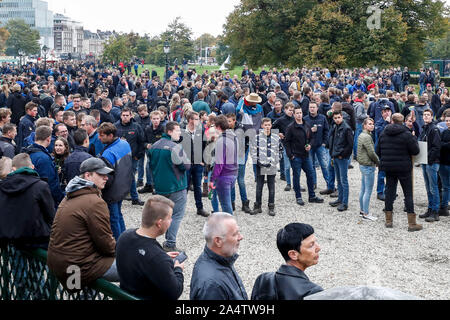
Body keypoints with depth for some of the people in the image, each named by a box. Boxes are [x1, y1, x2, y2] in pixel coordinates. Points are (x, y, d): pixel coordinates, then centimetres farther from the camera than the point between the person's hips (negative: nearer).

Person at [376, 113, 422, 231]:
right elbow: (415, 151, -9)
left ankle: (388, 221, 16)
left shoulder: (383, 133, 3)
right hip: (404, 168, -4)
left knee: (389, 192, 12)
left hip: (388, 168, 4)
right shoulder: (406, 134, -12)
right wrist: (414, 140, 7)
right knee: (408, 194, 1)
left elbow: (378, 151, 8)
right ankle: (412, 224, 1)